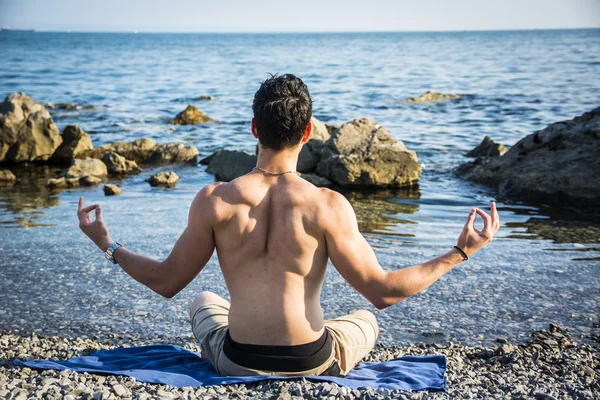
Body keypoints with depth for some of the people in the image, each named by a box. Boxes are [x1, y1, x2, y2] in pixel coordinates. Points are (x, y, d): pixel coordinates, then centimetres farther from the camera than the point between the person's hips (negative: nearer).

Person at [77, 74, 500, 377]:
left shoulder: (214, 202, -14)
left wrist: (107, 244, 12)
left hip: (238, 365, 2)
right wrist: (461, 252, -5)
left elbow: (166, 282, -4)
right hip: (312, 365, -1)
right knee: (366, 319, 33)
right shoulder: (328, 206, -19)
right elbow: (382, 291, -14)